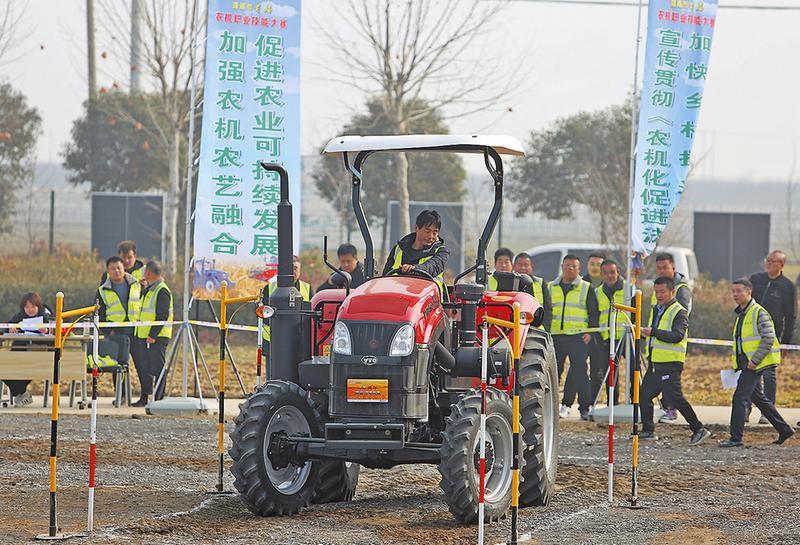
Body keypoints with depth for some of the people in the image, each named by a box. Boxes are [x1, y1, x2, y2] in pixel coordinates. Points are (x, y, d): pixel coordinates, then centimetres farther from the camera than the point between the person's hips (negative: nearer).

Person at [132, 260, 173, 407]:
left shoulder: (162, 291, -13)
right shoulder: (149, 290, 18)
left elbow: (162, 315, -20)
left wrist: (153, 335, -23)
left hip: (156, 338, -10)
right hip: (145, 336, 10)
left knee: (157, 368, -6)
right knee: (144, 368, 13)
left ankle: (158, 399, -3)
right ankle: (145, 398, 21)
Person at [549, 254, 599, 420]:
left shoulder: (586, 288, 6)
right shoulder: (552, 287, 14)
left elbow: (594, 312, 5)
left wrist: (590, 332, -6)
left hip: (578, 337, -3)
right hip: (555, 336, 3)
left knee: (579, 372, -9)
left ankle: (584, 409, -6)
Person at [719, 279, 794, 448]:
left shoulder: (759, 313, -13)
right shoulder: (741, 314, 15)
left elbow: (769, 339, -17)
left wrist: (755, 360, -21)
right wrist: (737, 362, 17)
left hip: (755, 364, -10)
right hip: (746, 362, 10)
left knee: (740, 398, -12)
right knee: (757, 397, 15)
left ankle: (736, 438, -11)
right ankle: (784, 430, 24)